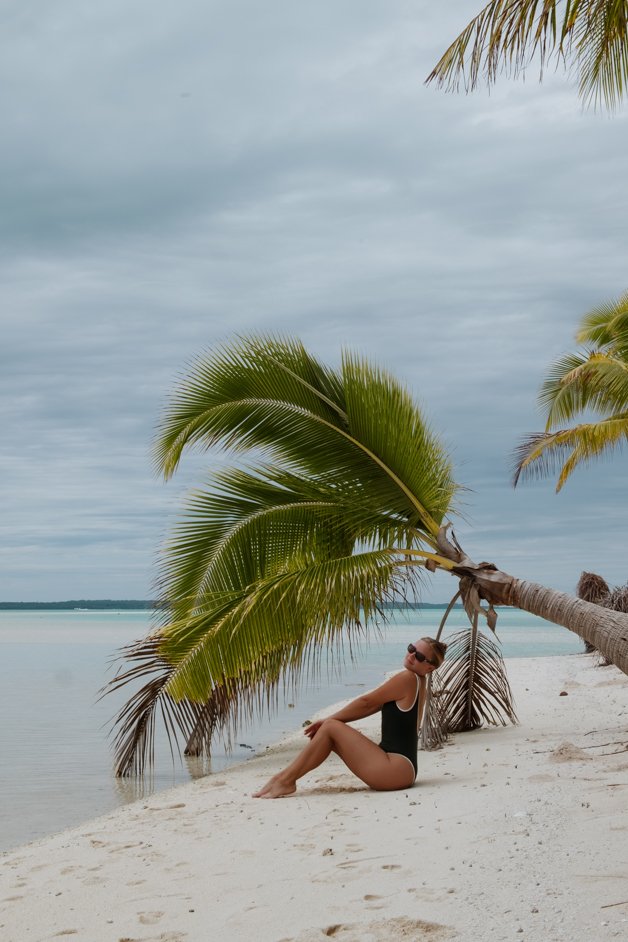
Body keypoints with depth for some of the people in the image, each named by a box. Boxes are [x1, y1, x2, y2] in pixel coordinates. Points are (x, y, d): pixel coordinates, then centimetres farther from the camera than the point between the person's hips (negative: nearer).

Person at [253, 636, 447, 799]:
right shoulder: (417, 681, 17)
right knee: (330, 732, 10)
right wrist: (330, 720, 12)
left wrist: (328, 720, 4)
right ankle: (286, 775, 7)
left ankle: (287, 780, -3)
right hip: (401, 769, 10)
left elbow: (366, 703, -6)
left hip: (397, 768, -10)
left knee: (330, 728, -8)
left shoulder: (408, 678, -11)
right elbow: (372, 707, 18)